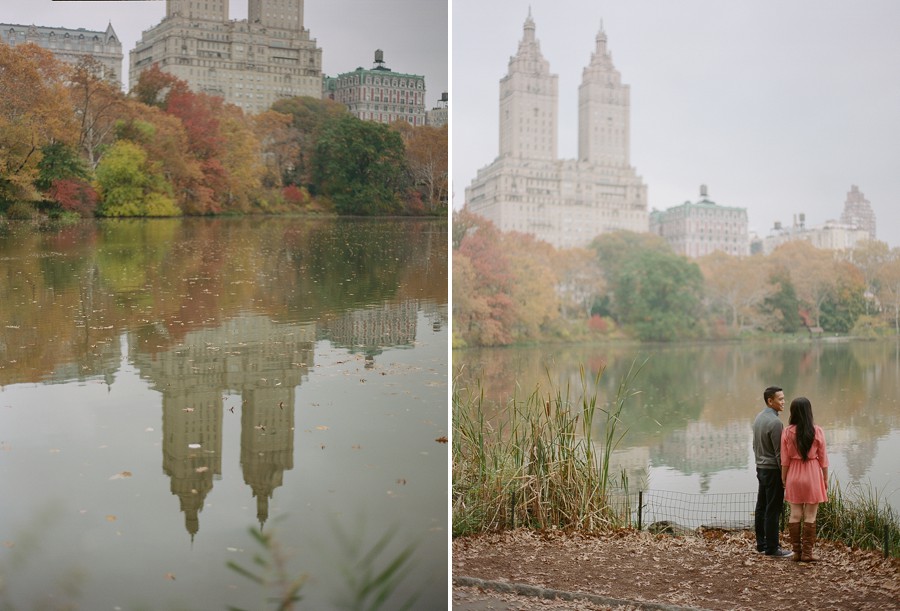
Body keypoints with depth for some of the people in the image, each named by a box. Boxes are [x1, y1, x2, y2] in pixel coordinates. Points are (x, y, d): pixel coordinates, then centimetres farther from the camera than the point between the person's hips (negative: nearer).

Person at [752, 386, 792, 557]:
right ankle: (771, 548, 0)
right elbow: (779, 453, -18)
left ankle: (761, 543, 19)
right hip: (773, 470, -9)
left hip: (761, 468, 9)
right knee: (773, 510, -4)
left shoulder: (758, 417, 7)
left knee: (761, 507, 12)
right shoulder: (775, 422, -20)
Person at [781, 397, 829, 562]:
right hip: (812, 475, -2)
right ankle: (807, 553, 4)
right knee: (810, 516, 3)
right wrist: (826, 480, 8)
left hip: (794, 476, 2)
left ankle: (796, 551, 13)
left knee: (795, 515, 10)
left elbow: (785, 460, -2)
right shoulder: (817, 431, -9)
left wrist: (784, 480, 8)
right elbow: (823, 458, -3)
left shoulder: (787, 432, -5)